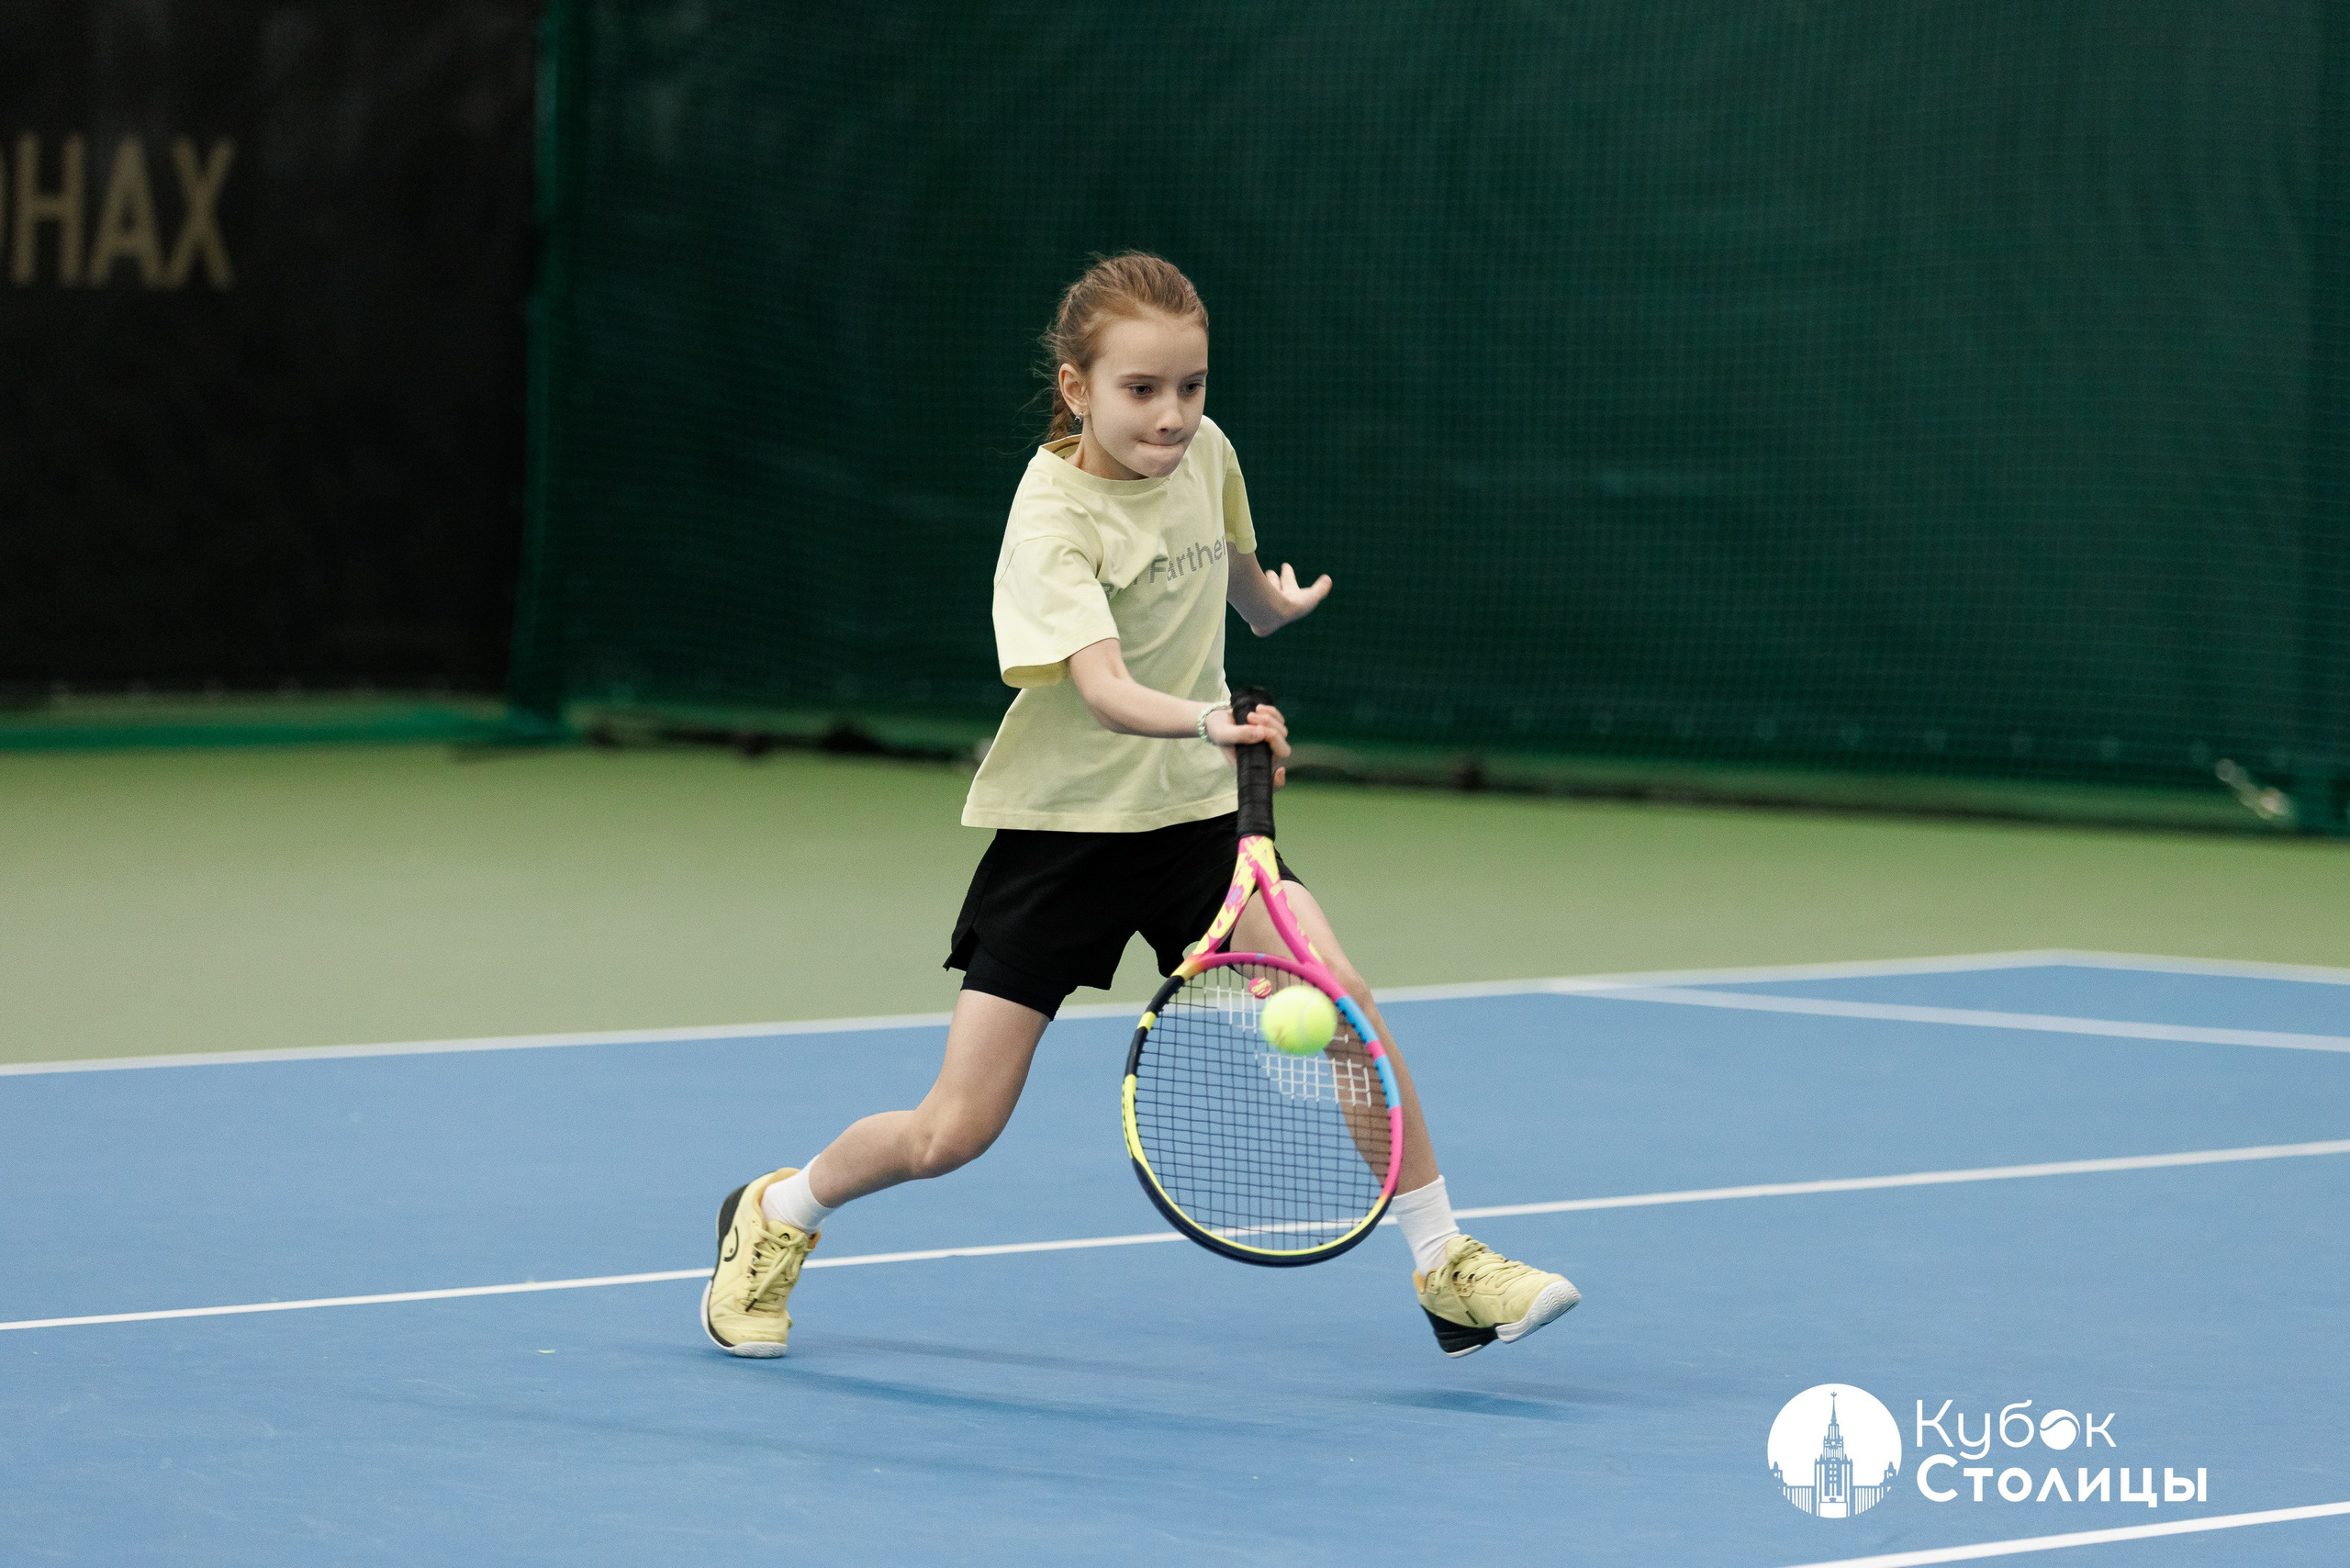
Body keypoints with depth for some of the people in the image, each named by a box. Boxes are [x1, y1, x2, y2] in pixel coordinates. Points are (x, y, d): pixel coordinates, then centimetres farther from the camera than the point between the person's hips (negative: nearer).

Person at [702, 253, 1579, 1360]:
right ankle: (777, 1217, 27)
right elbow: (1104, 687, -38)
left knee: (1337, 992, -21)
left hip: (1196, 813, 4)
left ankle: (1444, 1267, -8)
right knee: (953, 1133, -3)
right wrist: (1207, 721, -56)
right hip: (1062, 823, -4)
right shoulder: (1053, 518, -22)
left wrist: (1268, 602, 43)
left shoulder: (1203, 451, -3)